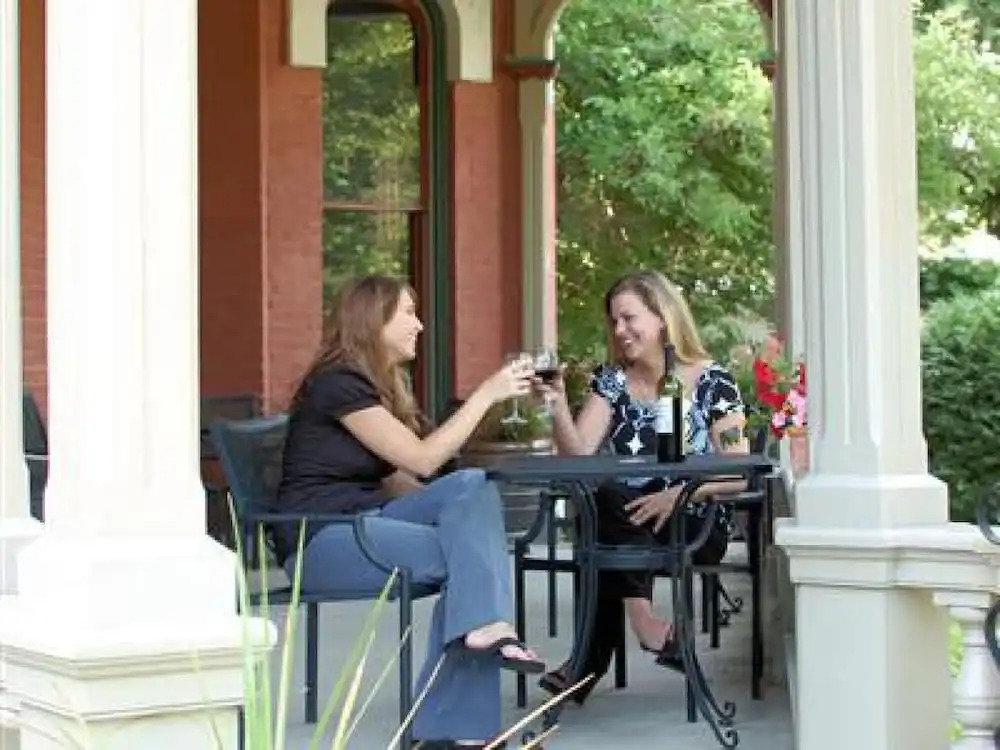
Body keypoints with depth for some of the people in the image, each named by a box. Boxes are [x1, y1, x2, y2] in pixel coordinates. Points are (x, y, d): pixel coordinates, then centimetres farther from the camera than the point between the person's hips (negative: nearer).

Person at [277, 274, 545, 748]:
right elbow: (423, 459, -14)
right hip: (321, 538, -9)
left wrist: (450, 511, -6)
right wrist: (486, 394, -11)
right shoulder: (337, 383, -12)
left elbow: (392, 479, 10)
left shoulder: (380, 384, 18)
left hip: (365, 519, 9)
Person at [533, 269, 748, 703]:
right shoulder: (611, 380, 10)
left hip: (694, 527, -3)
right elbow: (578, 455, -1)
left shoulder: (710, 382, 0)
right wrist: (558, 409, -19)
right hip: (626, 527, 3)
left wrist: (678, 494, -22)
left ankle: (590, 662, -24)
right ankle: (646, 625, -29)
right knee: (602, 500, -35)